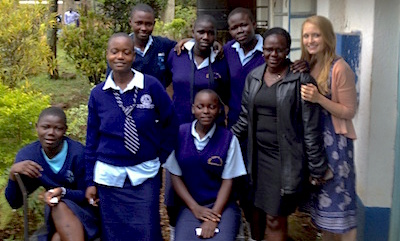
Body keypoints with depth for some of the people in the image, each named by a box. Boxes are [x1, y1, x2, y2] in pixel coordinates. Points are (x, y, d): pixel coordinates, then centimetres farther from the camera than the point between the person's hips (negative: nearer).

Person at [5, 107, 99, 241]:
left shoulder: (78, 153, -20)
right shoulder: (27, 155, -9)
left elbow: (87, 194, -10)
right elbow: (15, 203, -6)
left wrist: (63, 192, -29)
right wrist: (13, 174, -24)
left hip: (84, 208, -2)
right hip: (55, 212, 2)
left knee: (61, 206, -31)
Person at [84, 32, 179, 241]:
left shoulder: (151, 86, -8)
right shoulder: (98, 94, -1)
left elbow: (171, 123, 3)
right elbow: (92, 139, 4)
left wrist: (161, 157, 1)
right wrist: (90, 181, 5)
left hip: (145, 173, -1)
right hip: (108, 175, 2)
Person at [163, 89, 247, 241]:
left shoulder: (228, 139, -6)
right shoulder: (179, 134, -3)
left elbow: (227, 181, -3)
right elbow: (175, 175, 2)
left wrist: (214, 218, -12)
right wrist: (195, 208, -6)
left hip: (221, 205, -1)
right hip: (190, 206, 1)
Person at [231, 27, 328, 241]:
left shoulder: (301, 80, -9)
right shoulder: (253, 77, 6)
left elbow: (311, 128, -8)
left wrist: (317, 168, -6)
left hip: (285, 159, -5)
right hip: (258, 155, 5)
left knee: (275, 219, 1)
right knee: (255, 211, 14)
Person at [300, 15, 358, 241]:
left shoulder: (340, 68, -15)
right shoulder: (306, 66, 5)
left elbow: (349, 112, -14)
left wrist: (319, 98, -24)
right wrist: (304, 96, -5)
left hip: (335, 142, -7)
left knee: (339, 198, 0)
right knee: (322, 197, 16)